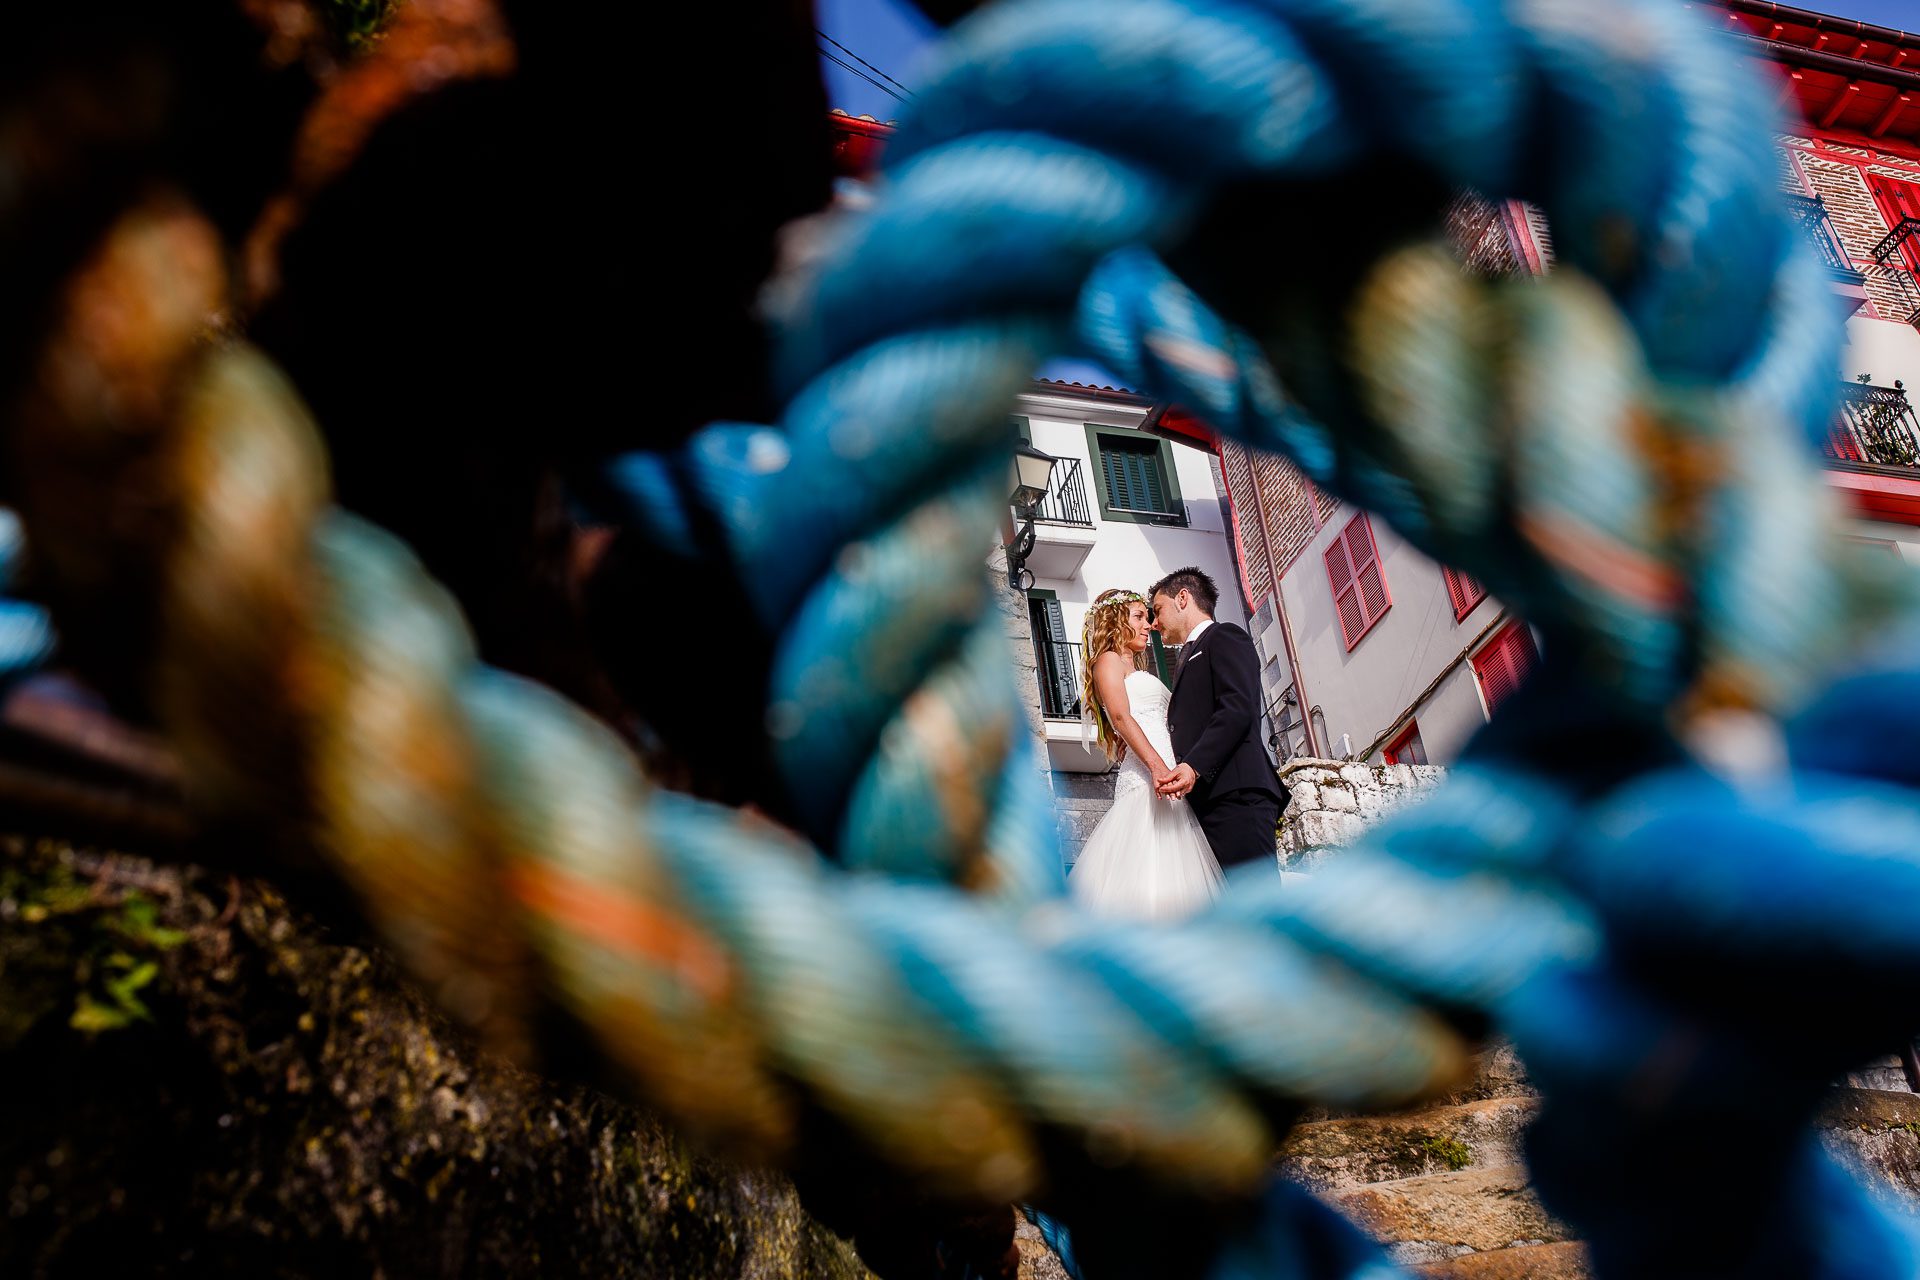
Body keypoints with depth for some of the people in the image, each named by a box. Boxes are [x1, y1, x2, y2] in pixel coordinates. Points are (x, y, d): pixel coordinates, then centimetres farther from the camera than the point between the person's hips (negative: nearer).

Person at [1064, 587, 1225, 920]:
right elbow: (1121, 716, -10)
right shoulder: (1109, 660, 6)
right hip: (1144, 776, -9)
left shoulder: (1135, 671, 32)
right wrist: (1157, 765, -24)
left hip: (1168, 774, 9)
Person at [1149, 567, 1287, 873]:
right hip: (1203, 803, 9)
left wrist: (1193, 767, -22)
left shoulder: (1225, 637, 6)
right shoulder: (1191, 657, 33)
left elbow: (1237, 710, -11)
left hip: (1234, 794, -9)